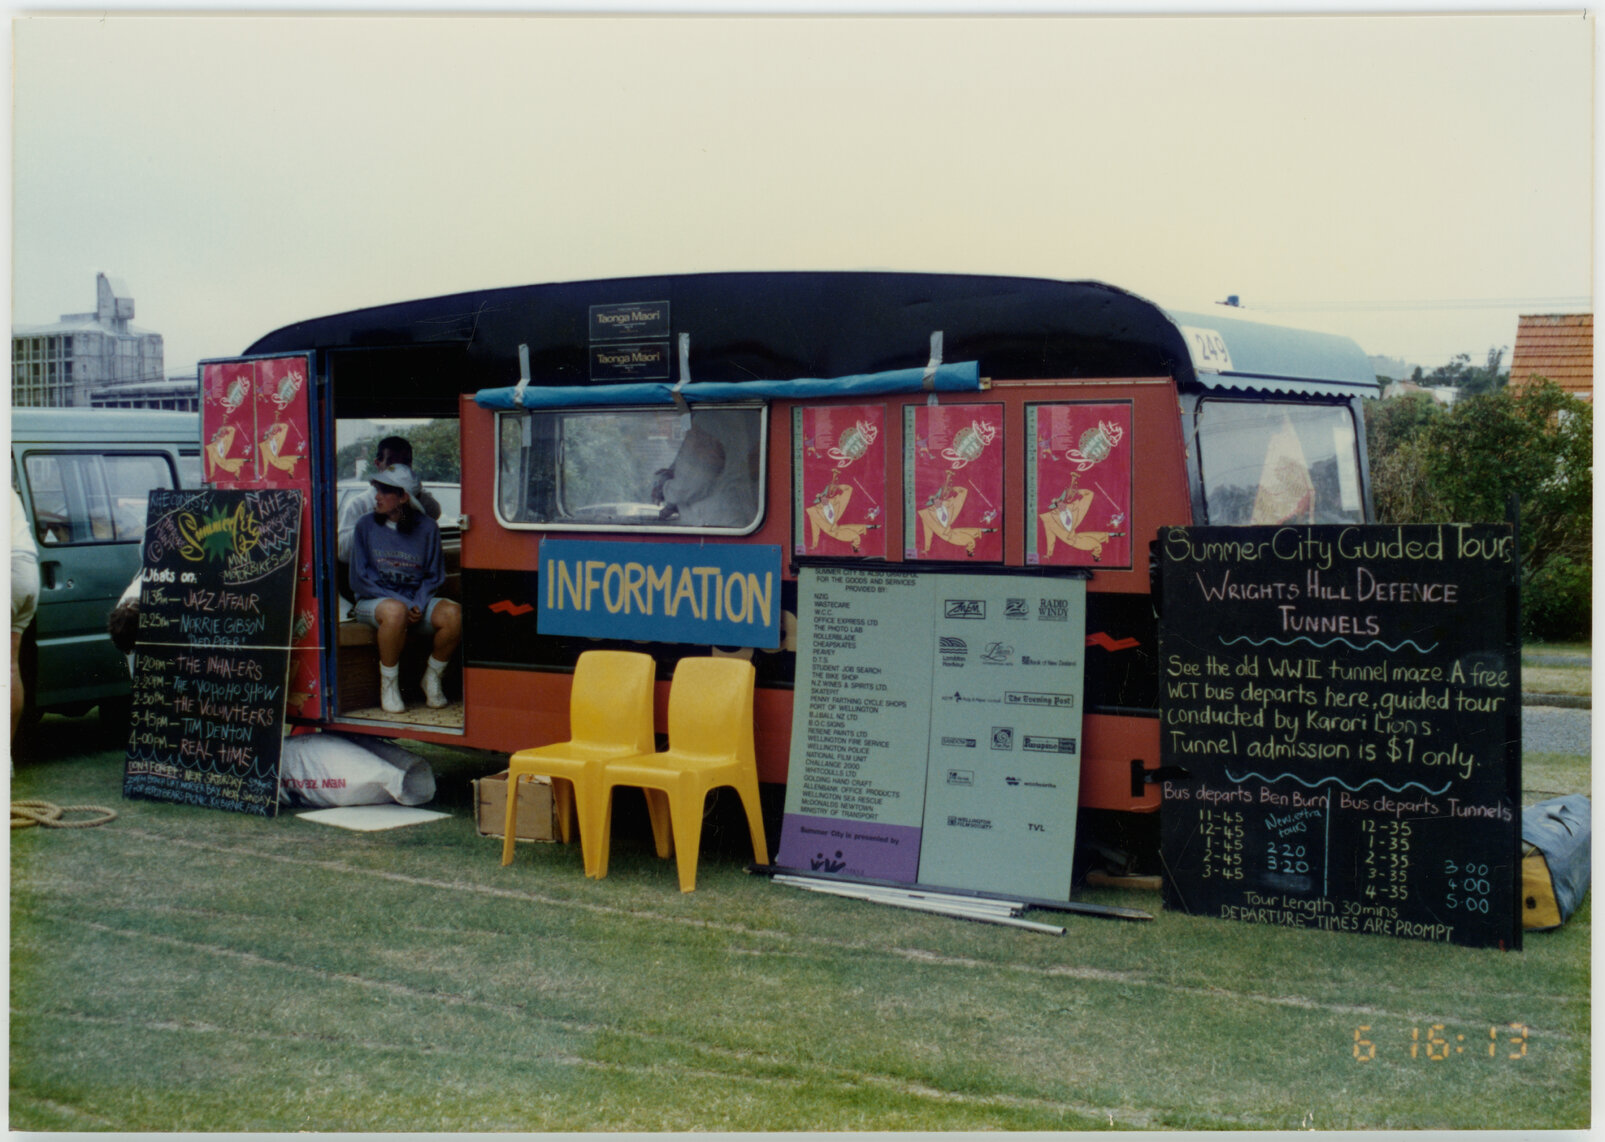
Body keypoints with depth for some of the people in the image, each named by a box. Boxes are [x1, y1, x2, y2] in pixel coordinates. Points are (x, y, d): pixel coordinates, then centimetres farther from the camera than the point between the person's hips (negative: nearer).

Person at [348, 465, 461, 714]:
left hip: (416, 602, 2)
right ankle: (389, 685, -18)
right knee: (395, 611, -39)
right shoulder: (366, 525, 1)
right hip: (373, 601, -2)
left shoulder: (427, 528, 4)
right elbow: (360, 579, -2)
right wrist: (403, 603, -14)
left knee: (453, 614, -28)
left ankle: (432, 677, -3)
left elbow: (434, 576, 9)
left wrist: (418, 604, -12)